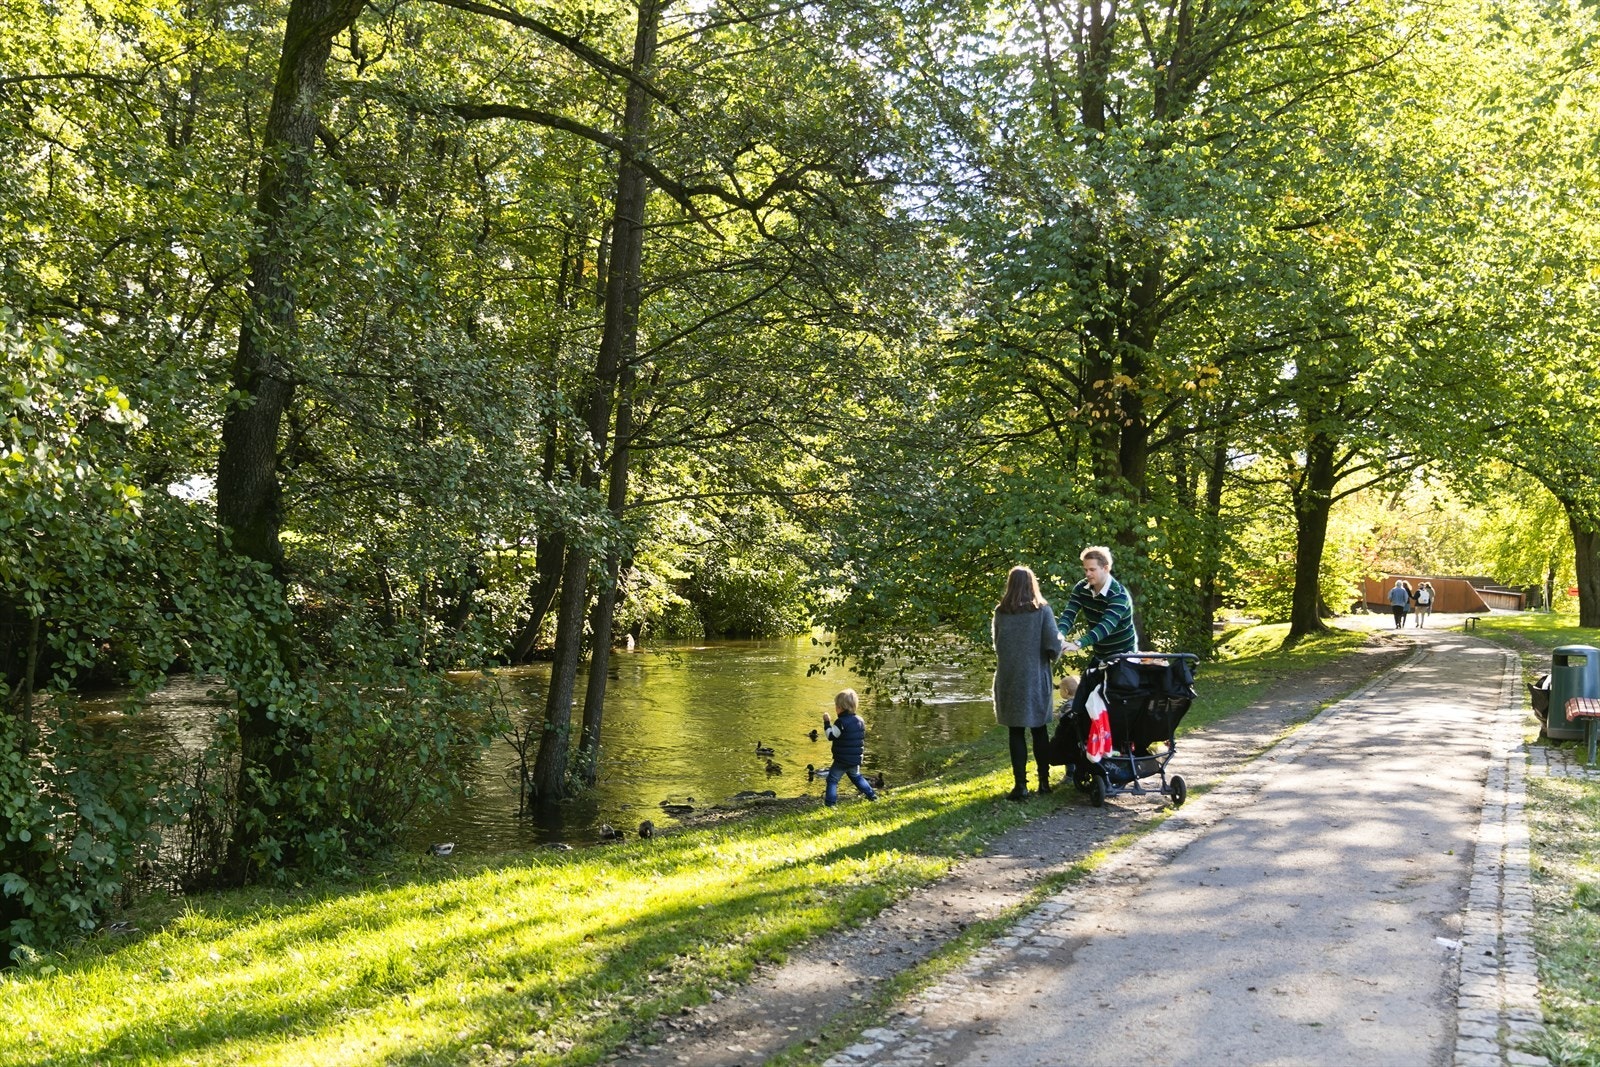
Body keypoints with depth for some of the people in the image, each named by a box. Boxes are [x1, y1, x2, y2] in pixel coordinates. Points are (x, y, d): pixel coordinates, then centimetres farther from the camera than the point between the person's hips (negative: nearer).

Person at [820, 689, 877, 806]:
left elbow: (831, 735, -17)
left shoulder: (840, 722, -18)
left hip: (842, 760, -7)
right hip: (856, 759, 7)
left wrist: (827, 722, -9)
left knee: (832, 779, 0)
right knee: (856, 776, 29)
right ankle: (871, 795, 30)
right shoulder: (859, 720, 4)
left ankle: (830, 802, -8)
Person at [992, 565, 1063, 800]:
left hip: (1009, 679, 0)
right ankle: (1044, 781, 19)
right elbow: (1053, 644, -12)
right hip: (1036, 678, 0)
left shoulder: (1001, 612, -5)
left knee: (1016, 733, 5)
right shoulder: (1042, 610, -8)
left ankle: (1021, 785, 1)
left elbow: (995, 641, 6)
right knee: (1040, 730, 14)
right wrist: (1052, 656, 10)